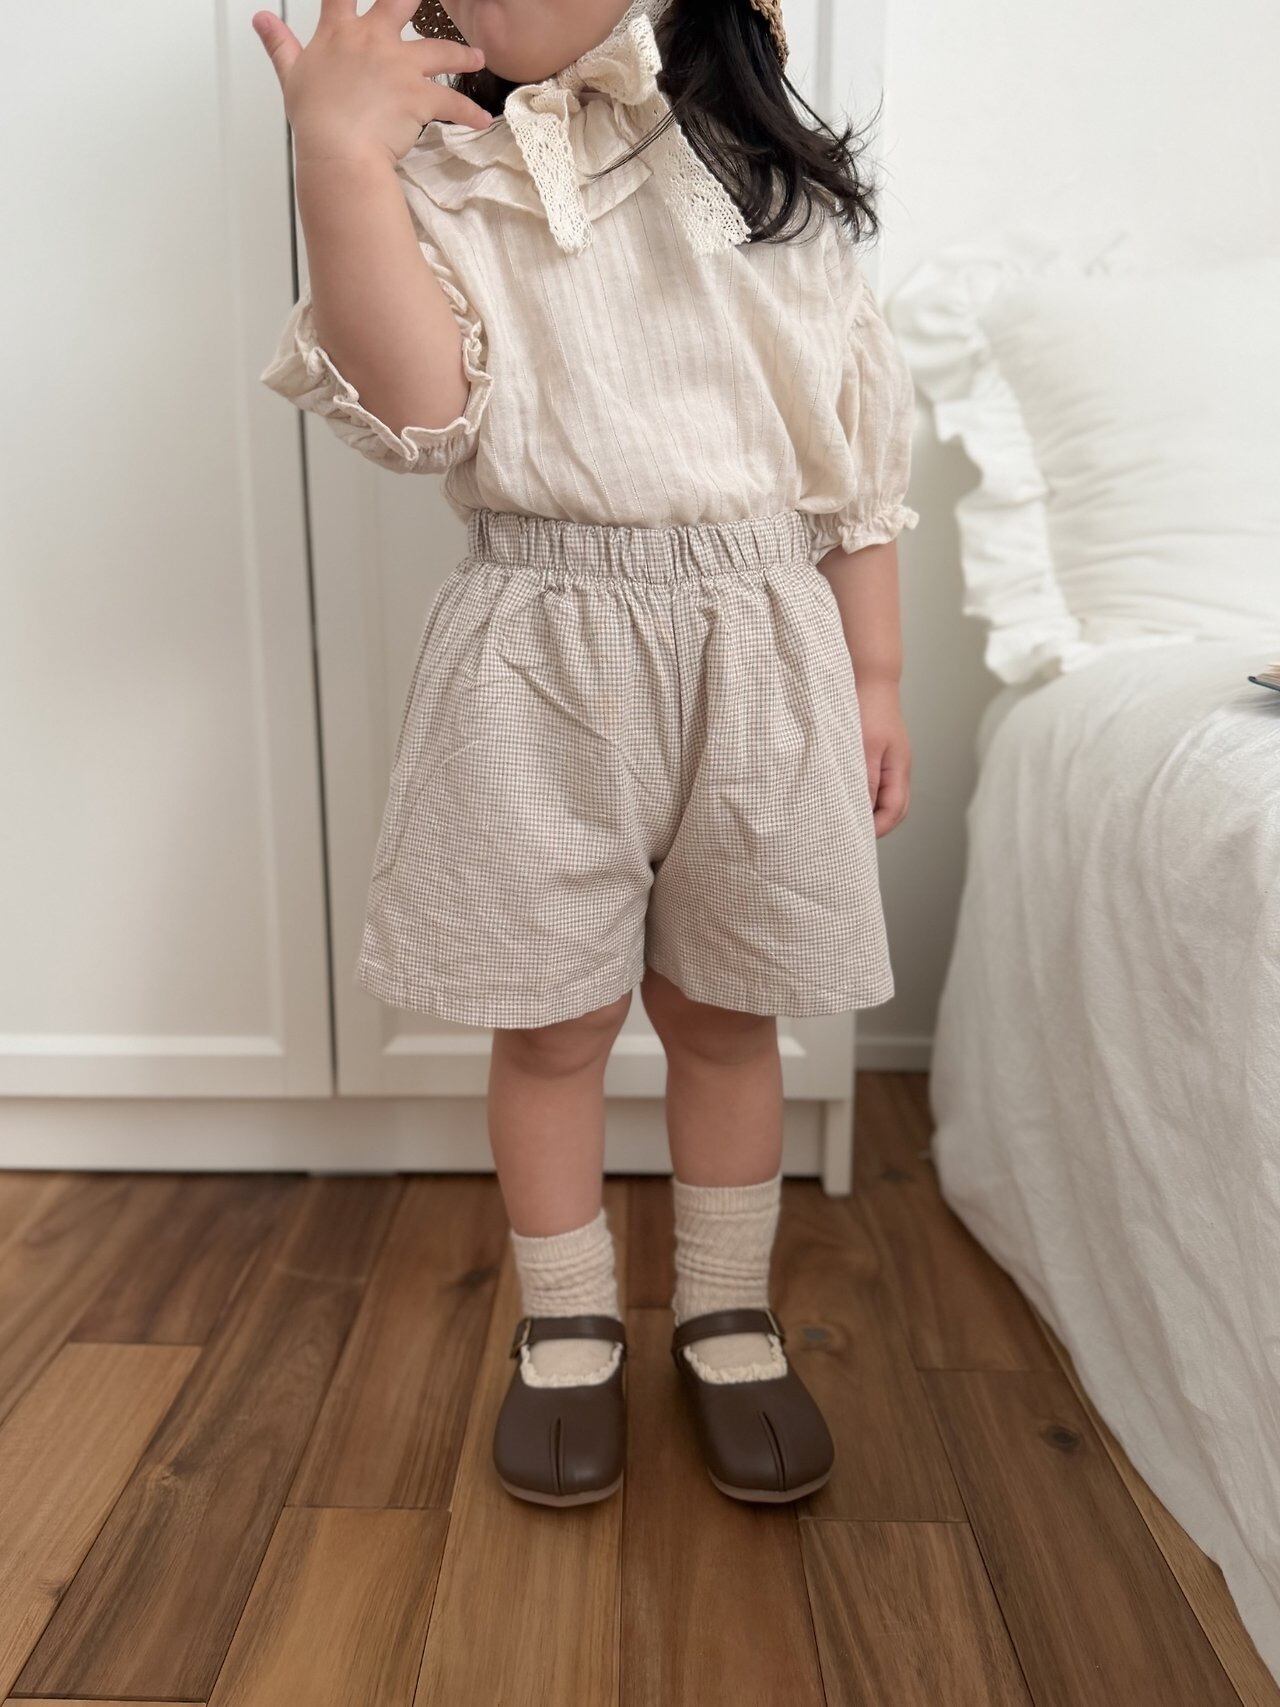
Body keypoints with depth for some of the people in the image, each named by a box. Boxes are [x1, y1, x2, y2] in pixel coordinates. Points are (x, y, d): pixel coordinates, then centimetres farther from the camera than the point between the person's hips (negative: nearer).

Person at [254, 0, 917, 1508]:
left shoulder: (770, 167, 10)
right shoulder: (441, 167, 5)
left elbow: (859, 438, 10)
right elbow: (417, 408, -13)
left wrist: (873, 674, 8)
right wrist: (339, 156, -21)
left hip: (763, 653, 2)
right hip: (541, 663, -1)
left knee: (722, 1014, 11)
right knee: (555, 1021, 8)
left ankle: (727, 1316, 33)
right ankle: (567, 1328, 31)